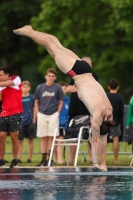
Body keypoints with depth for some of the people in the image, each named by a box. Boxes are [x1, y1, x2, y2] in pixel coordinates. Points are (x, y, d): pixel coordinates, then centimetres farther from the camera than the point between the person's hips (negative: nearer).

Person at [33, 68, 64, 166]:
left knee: (51, 137, -2)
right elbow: (36, 102, 10)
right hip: (42, 115, 2)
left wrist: (57, 113, -4)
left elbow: (61, 101, 4)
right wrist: (36, 115, 3)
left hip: (53, 115, -2)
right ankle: (43, 159, 8)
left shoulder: (57, 87, -1)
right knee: (44, 138, 5)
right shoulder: (40, 87, 4)